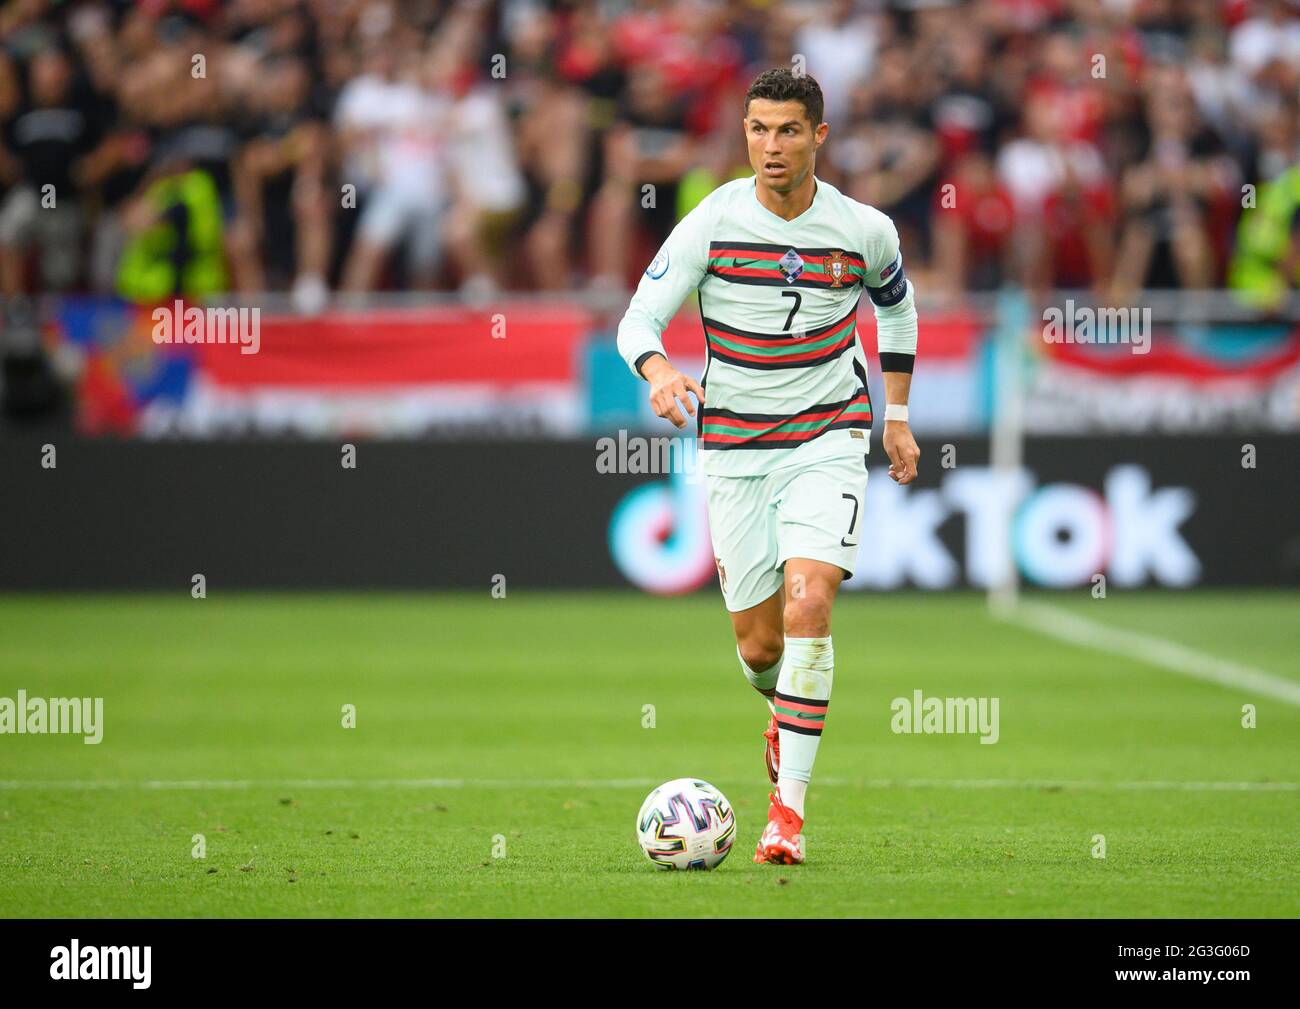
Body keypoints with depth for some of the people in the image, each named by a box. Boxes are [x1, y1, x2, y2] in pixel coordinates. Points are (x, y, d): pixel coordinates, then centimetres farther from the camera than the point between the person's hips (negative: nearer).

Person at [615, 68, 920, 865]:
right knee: (759, 642, 4)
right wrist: (659, 371, -30)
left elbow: (896, 302, 19)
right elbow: (638, 320, -7)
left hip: (828, 438, -1)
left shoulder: (865, 230, -3)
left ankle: (790, 805, -19)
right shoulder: (712, 223, -7)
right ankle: (787, 710, 43)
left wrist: (897, 416, 16)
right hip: (735, 448, 1)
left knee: (808, 603, -22)